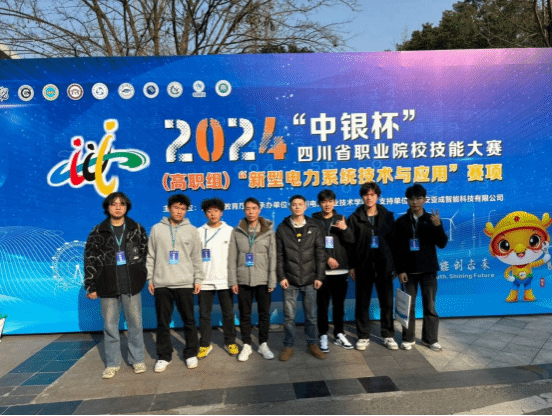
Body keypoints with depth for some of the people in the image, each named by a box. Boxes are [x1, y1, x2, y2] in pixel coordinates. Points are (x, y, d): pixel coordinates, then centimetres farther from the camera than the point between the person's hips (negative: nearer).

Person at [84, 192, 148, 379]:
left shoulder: (137, 229, 3)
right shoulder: (98, 232, 2)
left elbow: (145, 254, 6)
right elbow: (89, 259, 3)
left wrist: (142, 277, 1)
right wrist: (90, 286, 0)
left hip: (132, 285, 0)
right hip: (108, 287, 0)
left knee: (135, 324, 8)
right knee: (110, 326, 9)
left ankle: (137, 359, 24)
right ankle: (112, 363, 23)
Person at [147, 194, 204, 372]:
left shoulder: (192, 231, 4)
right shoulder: (157, 229, 5)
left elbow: (197, 258, 5)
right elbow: (151, 256, 7)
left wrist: (198, 279, 0)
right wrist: (150, 278, 3)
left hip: (185, 283, 0)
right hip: (161, 284, 1)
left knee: (189, 320, 7)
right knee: (163, 322, 9)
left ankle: (191, 354, 22)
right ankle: (164, 356, 22)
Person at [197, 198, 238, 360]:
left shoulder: (230, 231, 2)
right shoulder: (199, 232, 4)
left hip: (225, 280, 0)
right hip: (205, 281, 1)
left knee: (228, 313, 8)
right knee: (204, 314, 8)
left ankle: (230, 342, 24)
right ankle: (205, 344, 22)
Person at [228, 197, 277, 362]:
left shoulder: (268, 231, 0)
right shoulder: (237, 232, 2)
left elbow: (272, 257, -1)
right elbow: (232, 258, 2)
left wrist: (272, 281, -5)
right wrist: (233, 281, -3)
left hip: (263, 280, 0)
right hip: (243, 280, 1)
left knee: (264, 314, 8)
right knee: (245, 314, 9)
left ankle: (263, 345, 24)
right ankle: (246, 346, 24)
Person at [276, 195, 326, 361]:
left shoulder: (314, 228, 5)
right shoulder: (282, 229, 3)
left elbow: (320, 254, 4)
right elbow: (279, 255, 2)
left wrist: (320, 276, -1)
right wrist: (281, 277, -4)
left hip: (309, 280, 1)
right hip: (290, 280, 0)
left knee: (311, 315, 9)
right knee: (289, 316, 4)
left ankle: (312, 345, 25)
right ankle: (288, 346, 19)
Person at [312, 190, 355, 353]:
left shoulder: (340, 220, 9)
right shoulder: (314, 221, 1)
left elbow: (351, 241, 0)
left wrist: (345, 229, -19)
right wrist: (327, 258, -14)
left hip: (340, 269, 3)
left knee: (339, 304, 11)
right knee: (323, 304, 3)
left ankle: (339, 334, 24)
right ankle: (323, 336, 14)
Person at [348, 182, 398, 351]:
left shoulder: (387, 216, 4)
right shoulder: (355, 218, 1)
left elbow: (393, 240, 5)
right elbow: (350, 243, -1)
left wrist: (395, 264, 2)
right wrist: (352, 266, -5)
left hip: (384, 265, 1)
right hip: (363, 266, -1)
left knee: (387, 302, 8)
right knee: (362, 303, 7)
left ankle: (388, 336, 22)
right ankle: (363, 337, 19)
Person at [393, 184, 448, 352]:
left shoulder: (432, 219, 3)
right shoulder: (402, 221, 1)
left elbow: (442, 244, -3)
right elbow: (398, 248, 0)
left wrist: (438, 226, -19)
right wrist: (400, 270, -7)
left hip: (428, 269, 0)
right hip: (409, 270, 0)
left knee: (430, 305, 5)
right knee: (408, 306, 6)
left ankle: (430, 338, 18)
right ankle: (408, 338, 17)